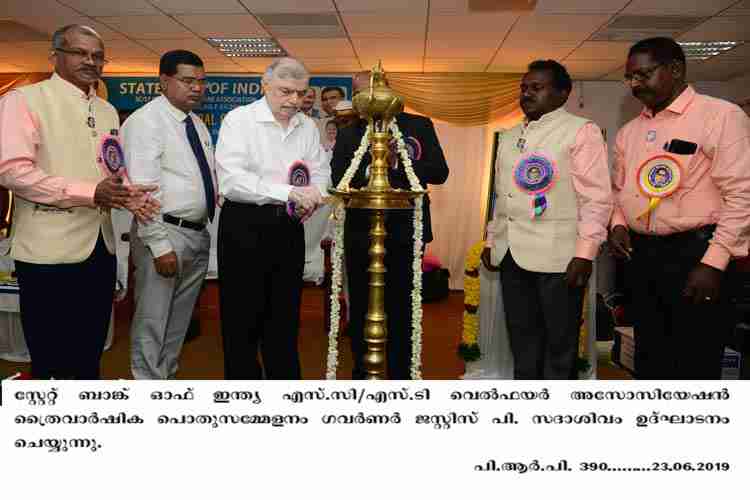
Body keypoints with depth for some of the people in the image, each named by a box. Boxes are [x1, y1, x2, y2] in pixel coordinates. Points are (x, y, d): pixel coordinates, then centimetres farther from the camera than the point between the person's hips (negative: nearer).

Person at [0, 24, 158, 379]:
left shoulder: (107, 111, 16)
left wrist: (129, 195, -1)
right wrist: (91, 193, -22)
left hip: (100, 248, 7)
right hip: (50, 252, -7)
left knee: (90, 354, 19)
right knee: (51, 361, 6)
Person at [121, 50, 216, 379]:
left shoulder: (198, 123, 14)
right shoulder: (145, 121, -11)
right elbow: (143, 189, -18)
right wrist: (160, 245, -22)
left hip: (199, 234, 8)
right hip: (165, 233, -8)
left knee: (179, 321, 18)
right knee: (152, 321, 1)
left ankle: (168, 381, 33)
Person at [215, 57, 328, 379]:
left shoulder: (308, 126, 9)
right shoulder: (239, 119, -8)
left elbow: (320, 172, 13)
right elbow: (230, 180, -19)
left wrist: (312, 196, -10)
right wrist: (288, 192, -26)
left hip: (289, 228, 5)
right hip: (245, 225, -5)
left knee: (284, 316, 15)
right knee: (243, 318, 5)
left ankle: (285, 384, 30)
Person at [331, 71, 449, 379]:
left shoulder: (419, 126, 5)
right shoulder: (348, 134, 9)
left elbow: (439, 172, -4)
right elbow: (338, 181, -3)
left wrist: (396, 159, -16)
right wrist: (368, 174, -20)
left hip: (404, 233, -1)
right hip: (360, 234, 2)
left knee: (402, 312, 7)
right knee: (360, 311, 11)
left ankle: (400, 377, 22)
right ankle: (361, 373, 28)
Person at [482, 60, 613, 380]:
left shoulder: (581, 130, -2)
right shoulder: (509, 137, 19)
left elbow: (597, 197, -9)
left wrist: (585, 253, -17)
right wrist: (492, 241, 16)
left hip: (557, 256, -6)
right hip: (511, 254, 6)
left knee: (559, 347, 4)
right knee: (523, 344, 14)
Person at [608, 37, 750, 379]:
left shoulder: (721, 116, -6)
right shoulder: (628, 132, 13)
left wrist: (713, 262, -18)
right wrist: (617, 224, 1)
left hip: (693, 252, -6)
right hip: (640, 254, 6)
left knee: (695, 365, 2)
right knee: (649, 360, 16)